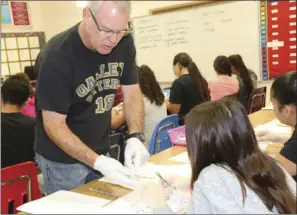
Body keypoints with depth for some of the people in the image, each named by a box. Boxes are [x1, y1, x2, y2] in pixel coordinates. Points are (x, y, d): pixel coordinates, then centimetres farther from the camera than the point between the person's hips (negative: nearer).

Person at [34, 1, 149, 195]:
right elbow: (54, 126, -22)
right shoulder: (57, 57, -26)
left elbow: (132, 92, -3)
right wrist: (98, 163, -32)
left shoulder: (124, 43, -10)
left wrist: (136, 137, -19)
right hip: (63, 159, -5)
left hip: (101, 152, 5)